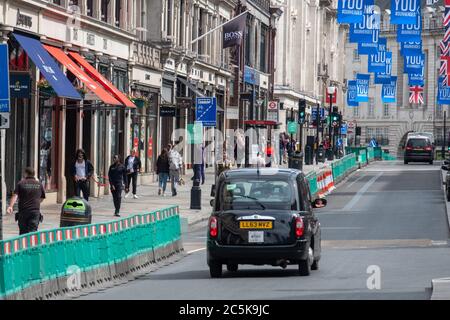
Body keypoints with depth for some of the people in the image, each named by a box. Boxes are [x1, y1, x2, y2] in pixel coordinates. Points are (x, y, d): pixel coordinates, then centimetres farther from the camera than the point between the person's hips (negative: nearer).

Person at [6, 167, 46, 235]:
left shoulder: (21, 183, 1)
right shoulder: (39, 184, 7)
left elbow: (15, 196, -12)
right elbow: (42, 198, 17)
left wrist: (10, 206, -22)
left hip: (23, 211, 0)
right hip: (35, 211, 0)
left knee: (23, 231, 12)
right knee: (33, 231, -6)